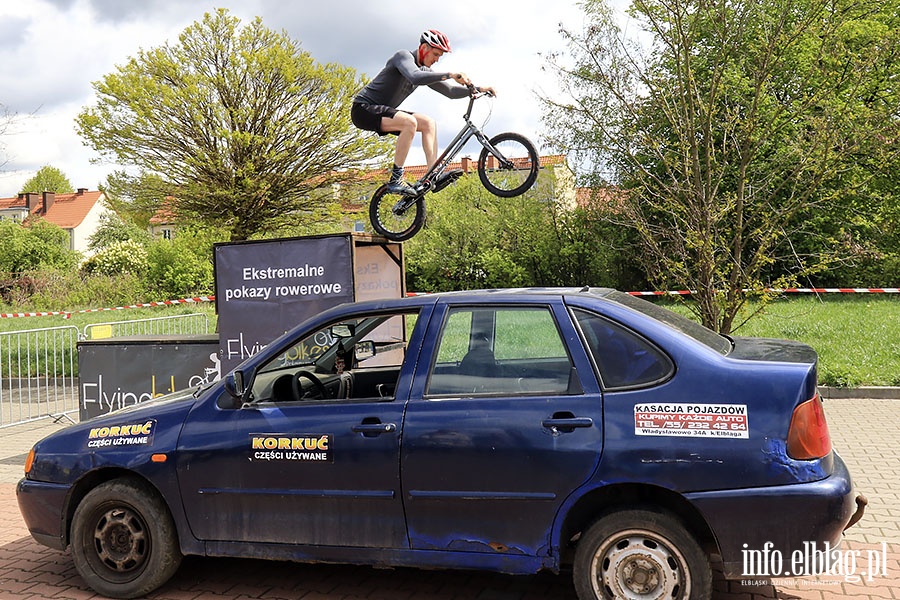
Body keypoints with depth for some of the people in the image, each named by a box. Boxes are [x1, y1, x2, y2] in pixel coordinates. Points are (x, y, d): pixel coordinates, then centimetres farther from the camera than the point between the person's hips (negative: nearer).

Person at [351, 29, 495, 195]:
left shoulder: (424, 70, 12)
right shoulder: (403, 55, -14)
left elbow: (450, 91, 12)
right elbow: (415, 77, -36)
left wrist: (477, 89, 0)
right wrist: (449, 75, -38)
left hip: (382, 110, 9)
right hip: (364, 108, -9)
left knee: (428, 123, -3)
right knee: (410, 122, -31)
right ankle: (395, 181, -28)